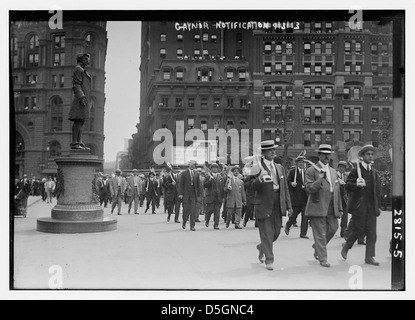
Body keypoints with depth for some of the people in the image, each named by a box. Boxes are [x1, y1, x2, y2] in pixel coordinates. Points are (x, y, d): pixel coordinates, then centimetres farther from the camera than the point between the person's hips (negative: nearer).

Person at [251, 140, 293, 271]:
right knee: (267, 233, -1)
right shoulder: (257, 168, -6)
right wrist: (259, 179, -37)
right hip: (264, 206, -5)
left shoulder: (280, 168, 12)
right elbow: (253, 187, -16)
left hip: (278, 206, 6)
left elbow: (285, 188, 15)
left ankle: (262, 247, 39)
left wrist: (289, 205, 11)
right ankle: (269, 260, 12)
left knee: (276, 232, 12)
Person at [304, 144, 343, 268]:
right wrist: (320, 179, -24)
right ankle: (322, 259, 7)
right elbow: (309, 188, -11)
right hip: (317, 208, -6)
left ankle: (317, 246, 30)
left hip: (331, 209, 6)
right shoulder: (311, 170, -3)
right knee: (320, 234, -2)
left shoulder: (333, 171, 18)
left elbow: (337, 191, 19)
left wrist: (340, 208, 16)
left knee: (333, 228, 6)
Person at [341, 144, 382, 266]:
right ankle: (346, 247, 23)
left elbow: (377, 191, 16)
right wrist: (356, 185, -28)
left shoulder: (375, 173, 13)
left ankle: (369, 257, 9)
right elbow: (347, 185, -8)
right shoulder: (356, 170, -3)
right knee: (357, 230, -1)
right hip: (359, 205, -5)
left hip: (371, 207, 5)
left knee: (372, 232, 2)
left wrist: (378, 206, 12)